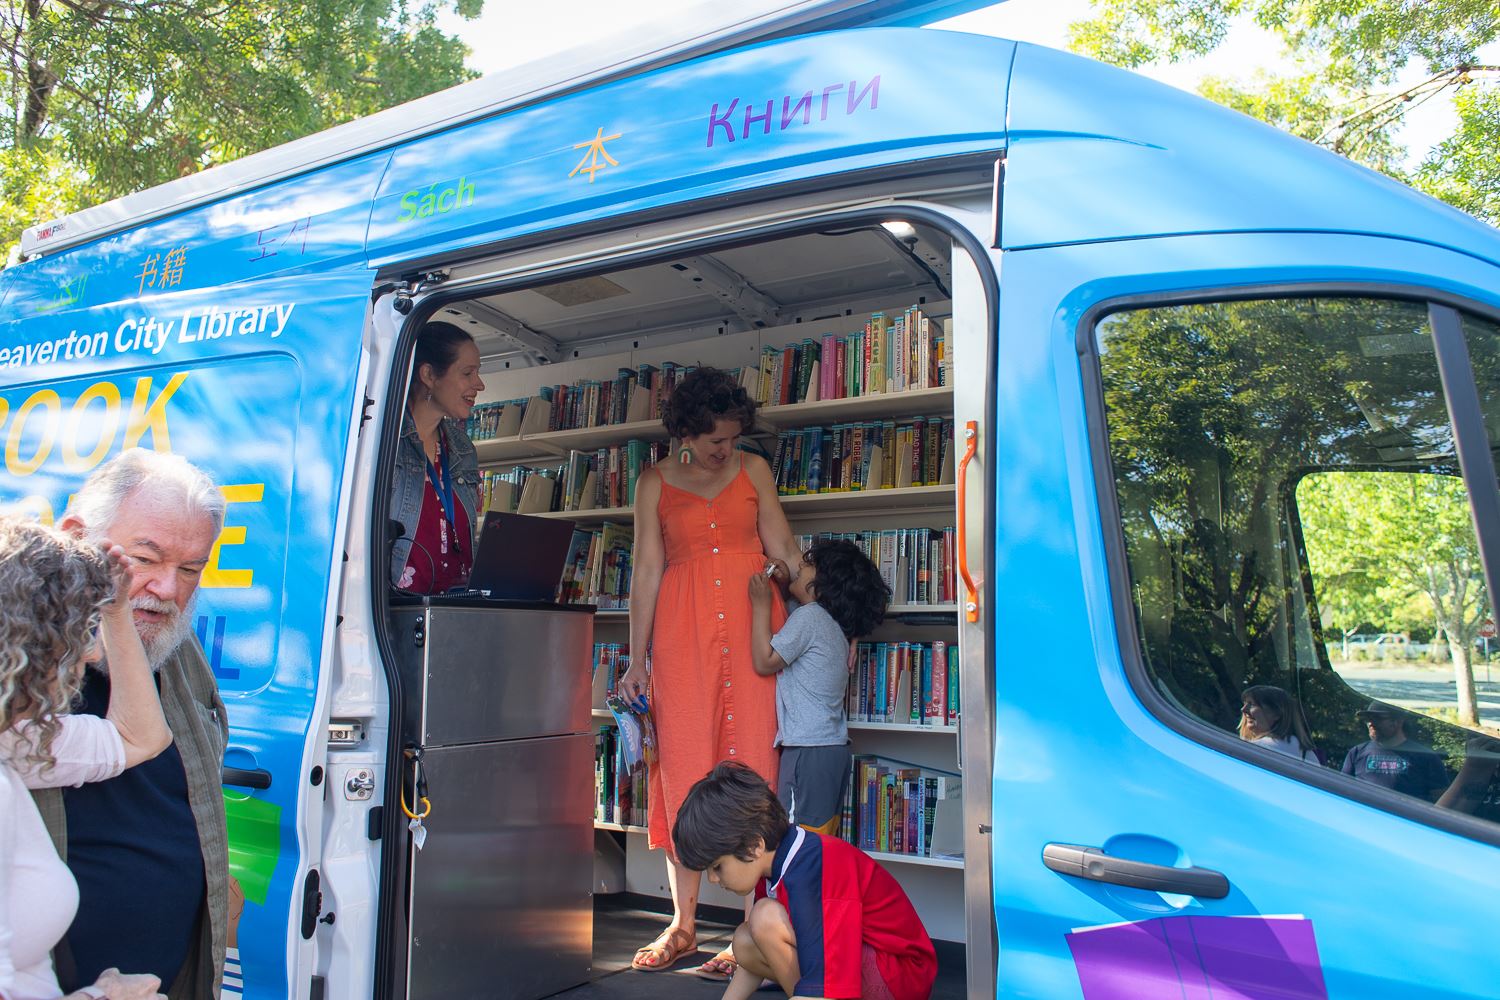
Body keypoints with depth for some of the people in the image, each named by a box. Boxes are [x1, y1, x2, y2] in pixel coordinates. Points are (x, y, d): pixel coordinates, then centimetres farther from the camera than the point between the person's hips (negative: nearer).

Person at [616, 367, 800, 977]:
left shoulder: (754, 469, 10)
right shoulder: (655, 483, 9)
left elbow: (784, 551, 8)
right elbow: (647, 570, 6)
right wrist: (638, 660, 2)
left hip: (754, 622, 0)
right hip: (683, 629, 0)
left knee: (752, 761, -3)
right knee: (683, 763, 1)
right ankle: (682, 925, 14)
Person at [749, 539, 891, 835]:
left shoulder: (808, 616, -12)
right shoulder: (835, 624, 16)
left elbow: (764, 661, -11)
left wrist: (761, 604, -6)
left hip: (809, 749, -10)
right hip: (835, 746, 10)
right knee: (822, 840, 13)